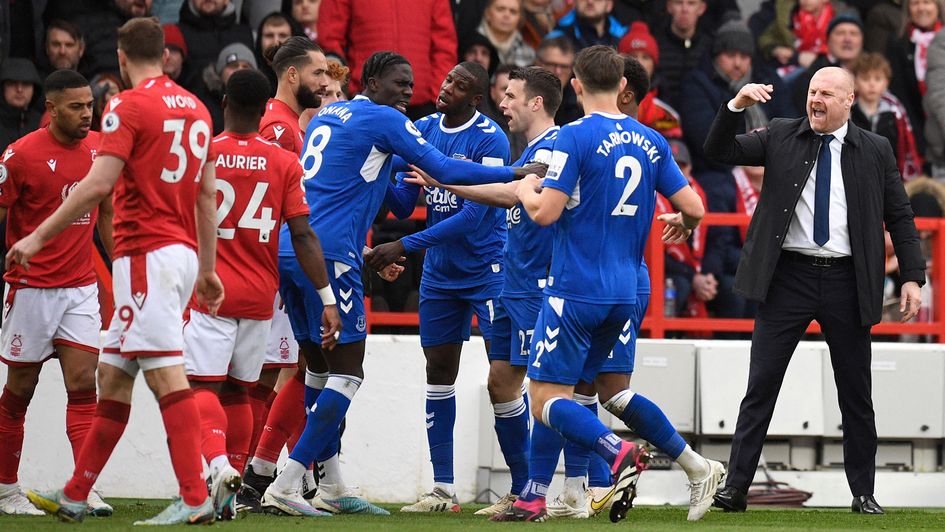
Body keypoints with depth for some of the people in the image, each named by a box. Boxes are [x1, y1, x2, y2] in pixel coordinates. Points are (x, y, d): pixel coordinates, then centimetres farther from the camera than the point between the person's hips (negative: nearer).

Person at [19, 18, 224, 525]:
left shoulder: (129, 106, -9)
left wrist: (37, 237, -11)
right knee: (112, 374, 13)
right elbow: (207, 195, 19)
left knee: (165, 372, -13)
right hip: (182, 252, 8)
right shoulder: (195, 108, 15)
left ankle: (195, 498, -20)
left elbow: (98, 184, -16)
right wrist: (207, 269, 24)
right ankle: (74, 497, 18)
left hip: (147, 253, -8)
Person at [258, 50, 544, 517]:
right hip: (329, 254, -9)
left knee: (320, 366, 16)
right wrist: (517, 173, 0)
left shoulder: (325, 115, 21)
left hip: (287, 249, 9)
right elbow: (443, 171, -5)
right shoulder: (384, 120, -3)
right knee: (347, 372, -6)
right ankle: (285, 486, -14)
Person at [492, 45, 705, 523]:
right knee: (561, 394, 15)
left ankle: (618, 452, -26)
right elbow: (693, 207, 8)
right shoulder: (652, 142, 7)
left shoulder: (575, 138, -11)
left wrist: (526, 191, 6)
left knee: (545, 396, -4)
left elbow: (545, 212, -16)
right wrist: (684, 224, 31)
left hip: (575, 289, -7)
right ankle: (533, 498, 14)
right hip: (624, 294, 7)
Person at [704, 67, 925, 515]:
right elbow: (720, 152, 1)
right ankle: (735, 486, -1)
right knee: (762, 383, -2)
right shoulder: (781, 137, 6)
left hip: (847, 281, 0)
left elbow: (900, 217, 7)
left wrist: (912, 277, -1)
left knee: (856, 394, 7)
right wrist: (736, 106, -15)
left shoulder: (875, 151, 5)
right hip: (789, 276, 0)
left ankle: (863, 492, 16)